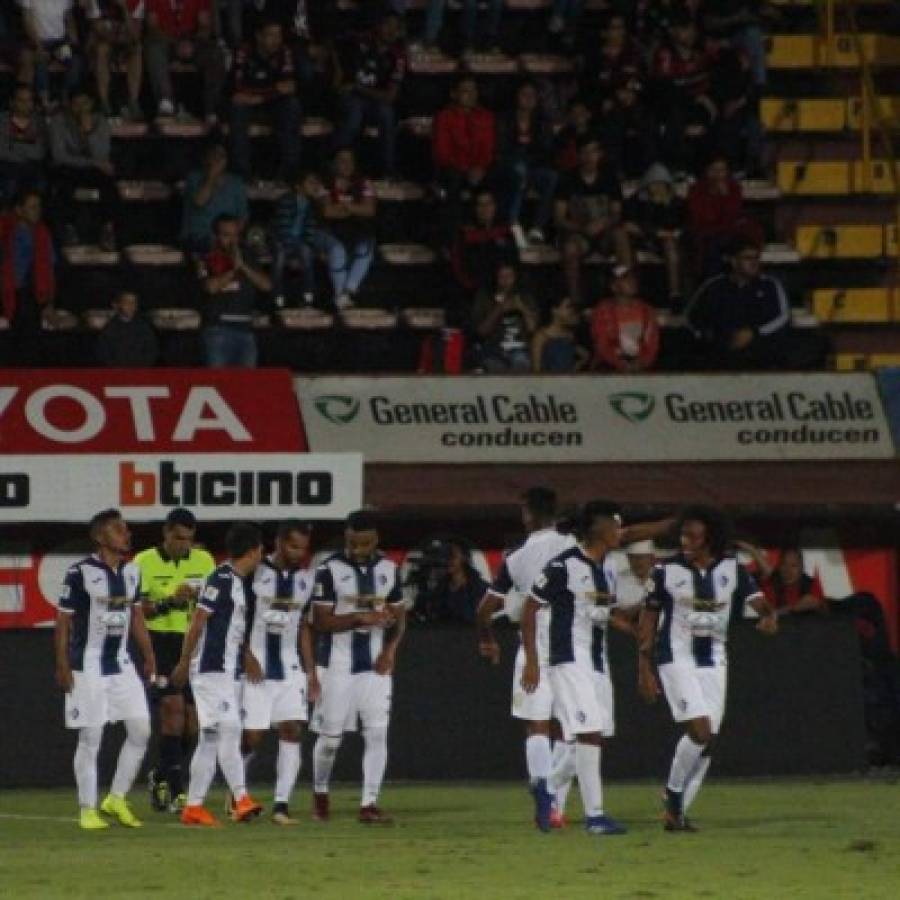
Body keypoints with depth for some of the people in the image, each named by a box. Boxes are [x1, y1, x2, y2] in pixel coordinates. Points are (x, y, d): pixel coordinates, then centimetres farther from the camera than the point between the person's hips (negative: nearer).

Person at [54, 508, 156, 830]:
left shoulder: (131, 572, 8)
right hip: (88, 667, -6)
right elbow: (63, 621, -9)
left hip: (121, 664, 6)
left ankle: (116, 799, 15)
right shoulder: (81, 573, -13)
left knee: (140, 731, 2)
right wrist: (62, 665, -12)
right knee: (90, 738, -2)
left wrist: (148, 655, 10)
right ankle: (88, 810, 6)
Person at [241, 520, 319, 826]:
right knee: (252, 736, -4)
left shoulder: (306, 577, 9)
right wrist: (247, 656, -14)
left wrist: (311, 671, 13)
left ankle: (281, 805, -8)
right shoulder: (255, 572, -8)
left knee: (292, 732, -8)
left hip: (290, 668, 4)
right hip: (256, 668, -4)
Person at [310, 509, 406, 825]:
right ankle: (320, 792, 28)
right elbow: (320, 621, -9)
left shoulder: (388, 569, 6)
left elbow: (399, 615, 13)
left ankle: (369, 804, -5)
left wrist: (390, 648, -4)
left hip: (375, 665, 3)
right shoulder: (330, 570, -7)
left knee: (377, 733, -7)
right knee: (331, 736, 3)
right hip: (338, 665, -3)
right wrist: (359, 618, -22)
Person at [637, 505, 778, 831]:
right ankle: (673, 793, 1)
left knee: (706, 740, 1)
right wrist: (644, 667, -1)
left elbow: (758, 600, -6)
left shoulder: (732, 570, 2)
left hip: (713, 660, 4)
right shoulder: (668, 571, -3)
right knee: (700, 730, -18)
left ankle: (677, 813, 10)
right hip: (677, 658, -4)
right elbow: (649, 619, 2)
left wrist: (768, 616, -31)